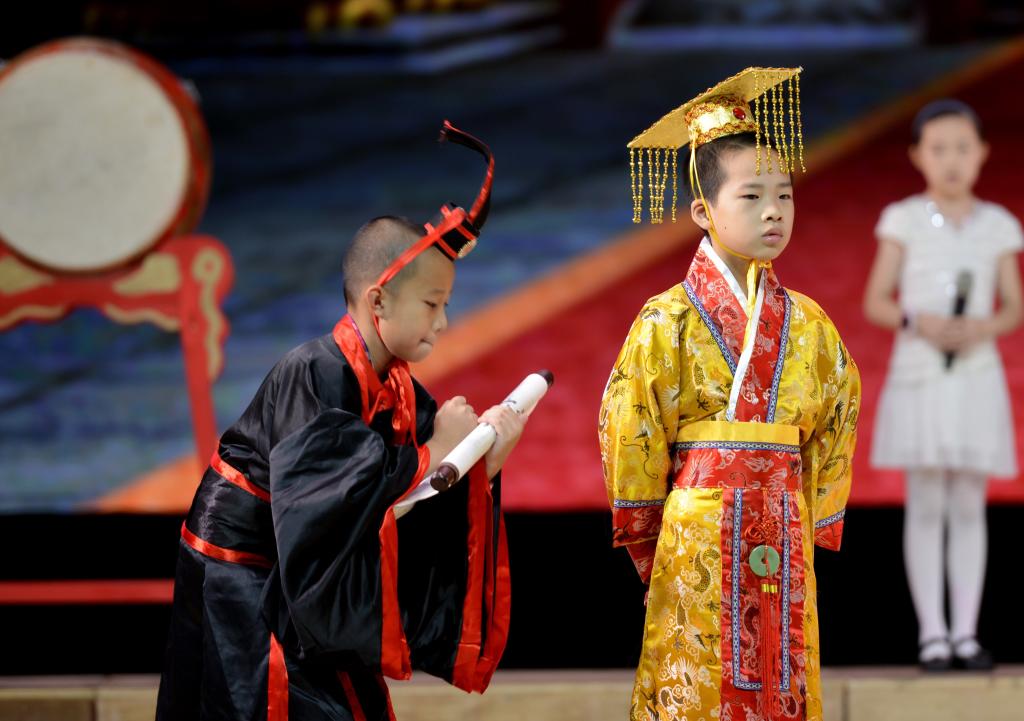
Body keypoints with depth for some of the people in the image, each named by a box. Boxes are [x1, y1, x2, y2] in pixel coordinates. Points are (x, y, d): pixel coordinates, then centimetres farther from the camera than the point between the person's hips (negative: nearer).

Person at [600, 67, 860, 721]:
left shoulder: (810, 325, 8)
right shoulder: (668, 322, -3)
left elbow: (837, 423, 14)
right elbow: (628, 432, 0)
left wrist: (816, 527, 9)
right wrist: (647, 543, 4)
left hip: (785, 545, 3)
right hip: (698, 538, -3)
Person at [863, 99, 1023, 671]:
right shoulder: (903, 220, 0)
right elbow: (876, 302, 0)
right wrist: (918, 322, -19)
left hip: (976, 377, 2)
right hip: (918, 374, -2)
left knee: (969, 506, 4)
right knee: (926, 505, -1)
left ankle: (965, 633, 8)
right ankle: (932, 634, 3)